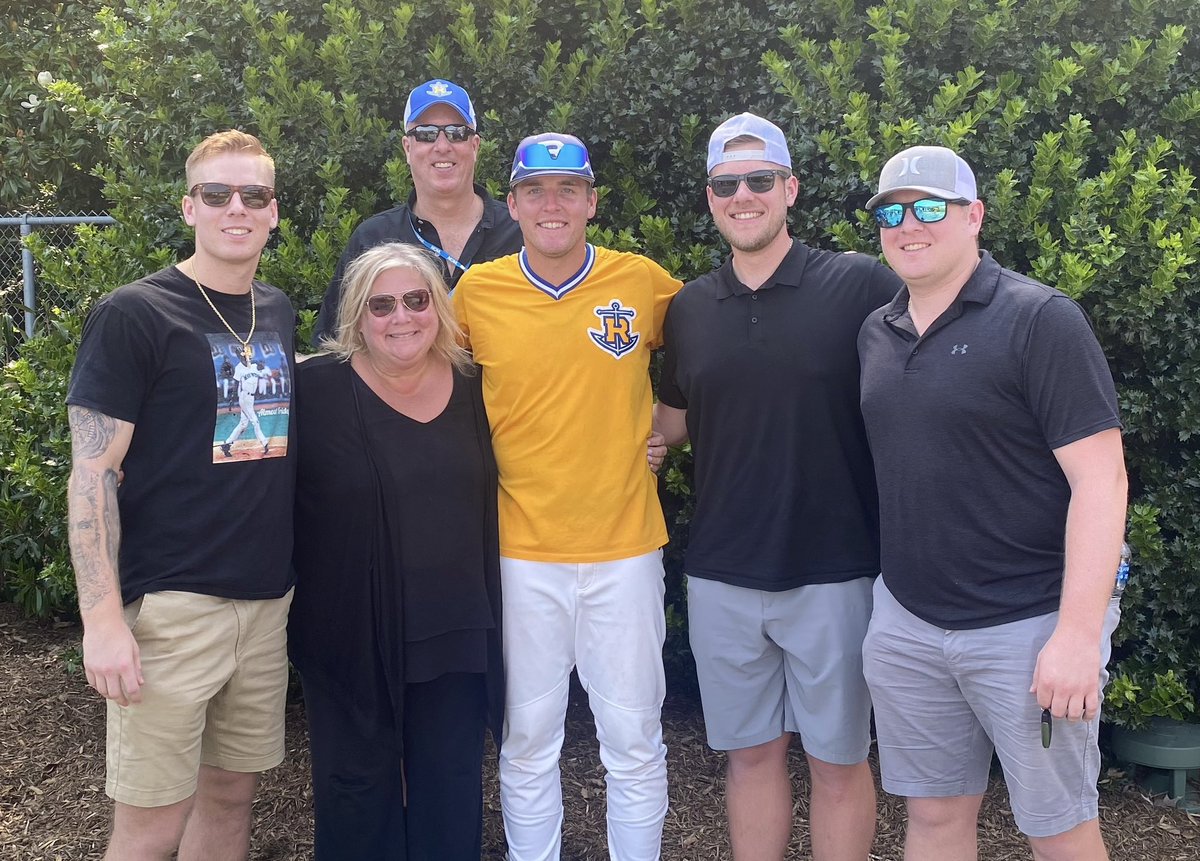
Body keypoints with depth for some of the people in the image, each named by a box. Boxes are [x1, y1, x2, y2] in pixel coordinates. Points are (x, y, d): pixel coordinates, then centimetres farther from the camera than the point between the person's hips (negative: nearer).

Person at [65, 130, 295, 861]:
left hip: (267, 600, 6)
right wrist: (103, 620, -16)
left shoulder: (280, 314, 11)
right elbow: (93, 473, -10)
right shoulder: (134, 315, -8)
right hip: (170, 603, -6)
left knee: (232, 793, 15)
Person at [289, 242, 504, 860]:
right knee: (360, 784, 11)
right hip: (352, 634, -3)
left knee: (451, 786, 15)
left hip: (456, 631, 4)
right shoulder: (317, 389, -10)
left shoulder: (470, 387, 4)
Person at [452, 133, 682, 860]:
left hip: (626, 546, 0)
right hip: (522, 550, 1)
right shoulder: (477, 292, -1)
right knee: (528, 738, 11)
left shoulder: (645, 282, -2)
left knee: (635, 737, 8)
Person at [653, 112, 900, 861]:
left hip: (835, 574, -3)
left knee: (839, 761, 11)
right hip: (722, 579, 4)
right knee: (751, 753, 15)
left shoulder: (864, 287, -8)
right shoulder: (689, 309, 6)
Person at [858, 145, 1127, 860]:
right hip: (906, 621, 6)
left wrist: (1079, 634, -21)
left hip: (1029, 624, -5)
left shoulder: (1040, 319, -11)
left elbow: (1100, 477, -16)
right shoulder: (877, 334, 9)